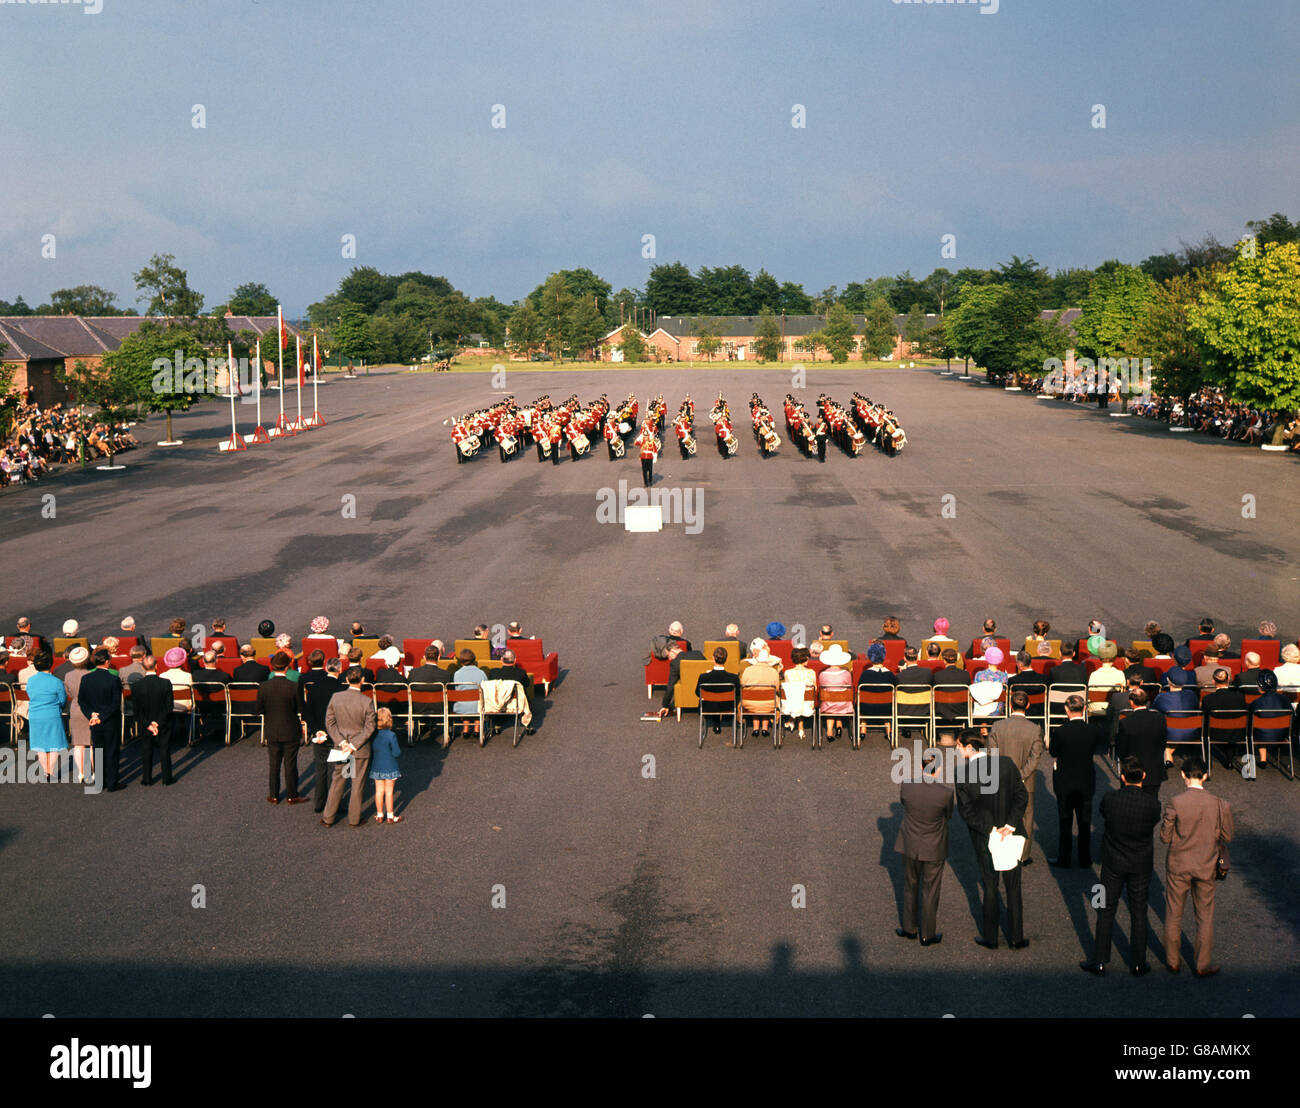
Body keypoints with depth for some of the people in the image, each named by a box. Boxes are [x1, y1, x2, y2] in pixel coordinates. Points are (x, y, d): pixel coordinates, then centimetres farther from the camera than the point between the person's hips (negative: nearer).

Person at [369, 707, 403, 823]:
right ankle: (390, 816, 13)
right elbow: (397, 753, -15)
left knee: (379, 790, 12)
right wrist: (400, 747, 5)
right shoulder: (391, 735, -17)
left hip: (376, 768, 4)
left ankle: (379, 815, 20)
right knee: (389, 791, 5)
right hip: (390, 768, -4)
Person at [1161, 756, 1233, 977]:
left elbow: (1165, 837, -11)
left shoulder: (1174, 804, -19)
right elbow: (1227, 836, -2)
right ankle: (1204, 965, 25)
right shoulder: (1220, 805, -13)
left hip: (1178, 867, -1)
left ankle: (1173, 961, 28)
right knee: (1205, 917, 16)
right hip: (1206, 867, 1)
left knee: (1173, 916, 16)